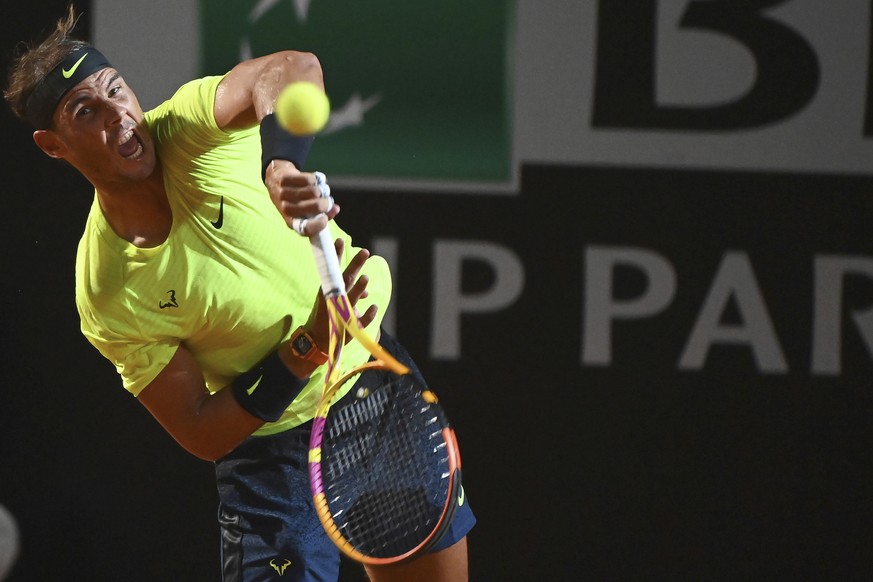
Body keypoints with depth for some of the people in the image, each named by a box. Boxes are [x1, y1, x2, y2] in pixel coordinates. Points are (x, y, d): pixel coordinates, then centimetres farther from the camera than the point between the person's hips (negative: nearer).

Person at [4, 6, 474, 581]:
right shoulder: (109, 300, -20)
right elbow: (202, 434, -19)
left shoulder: (190, 127, -16)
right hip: (274, 448, -3)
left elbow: (295, 69, -36)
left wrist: (280, 163, -55)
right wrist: (308, 347, -30)